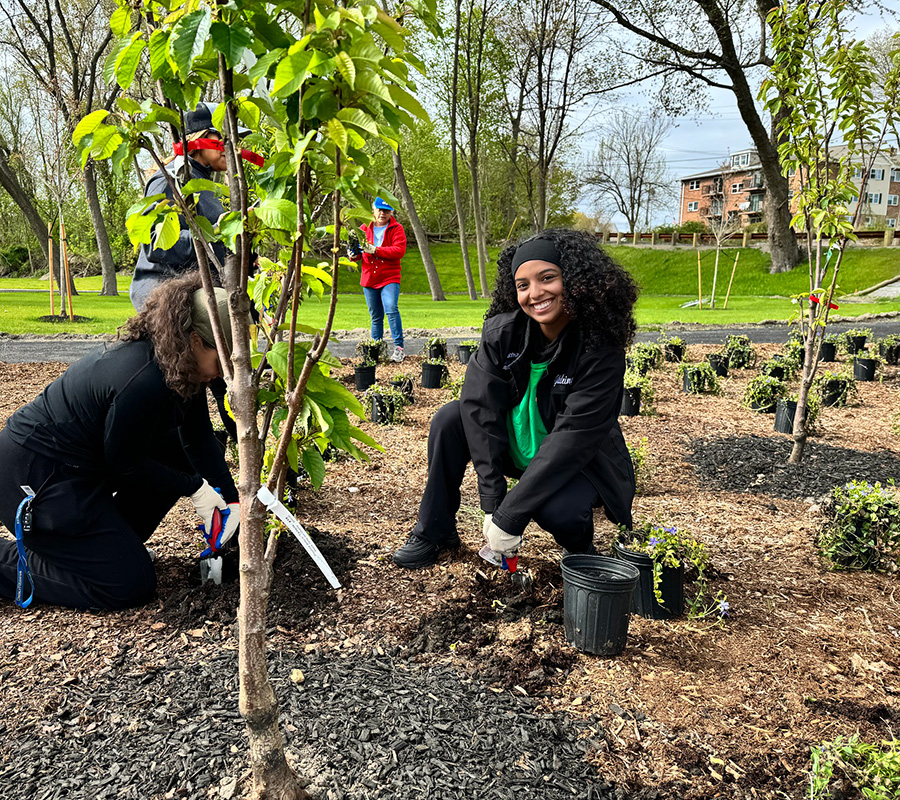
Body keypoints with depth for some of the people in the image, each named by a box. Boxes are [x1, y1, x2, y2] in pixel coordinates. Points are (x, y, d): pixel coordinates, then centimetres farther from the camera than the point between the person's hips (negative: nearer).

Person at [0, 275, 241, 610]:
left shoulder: (184, 369, -3)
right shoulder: (144, 381, -32)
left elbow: (200, 438, 2)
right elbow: (124, 463, -19)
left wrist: (232, 501, -4)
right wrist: (195, 488, -10)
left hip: (84, 462, 10)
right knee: (131, 584, -7)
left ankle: (112, 541, 14)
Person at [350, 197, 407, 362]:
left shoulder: (396, 229, 0)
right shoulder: (365, 228, 11)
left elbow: (399, 251, -14)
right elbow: (358, 248, 19)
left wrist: (375, 250, -21)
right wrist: (354, 255, -6)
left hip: (389, 278, -4)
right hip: (368, 278, 4)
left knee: (391, 309, -23)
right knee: (376, 316, 10)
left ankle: (398, 347, -19)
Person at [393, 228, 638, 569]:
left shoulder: (600, 349, -25)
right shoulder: (501, 332, -14)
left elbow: (573, 437, -29)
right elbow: (480, 409, -19)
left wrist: (510, 516, -31)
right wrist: (492, 504, -26)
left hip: (578, 462, -4)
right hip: (512, 448, 4)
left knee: (555, 510, -34)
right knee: (450, 418, -18)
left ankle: (581, 548, 4)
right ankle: (435, 532, -1)